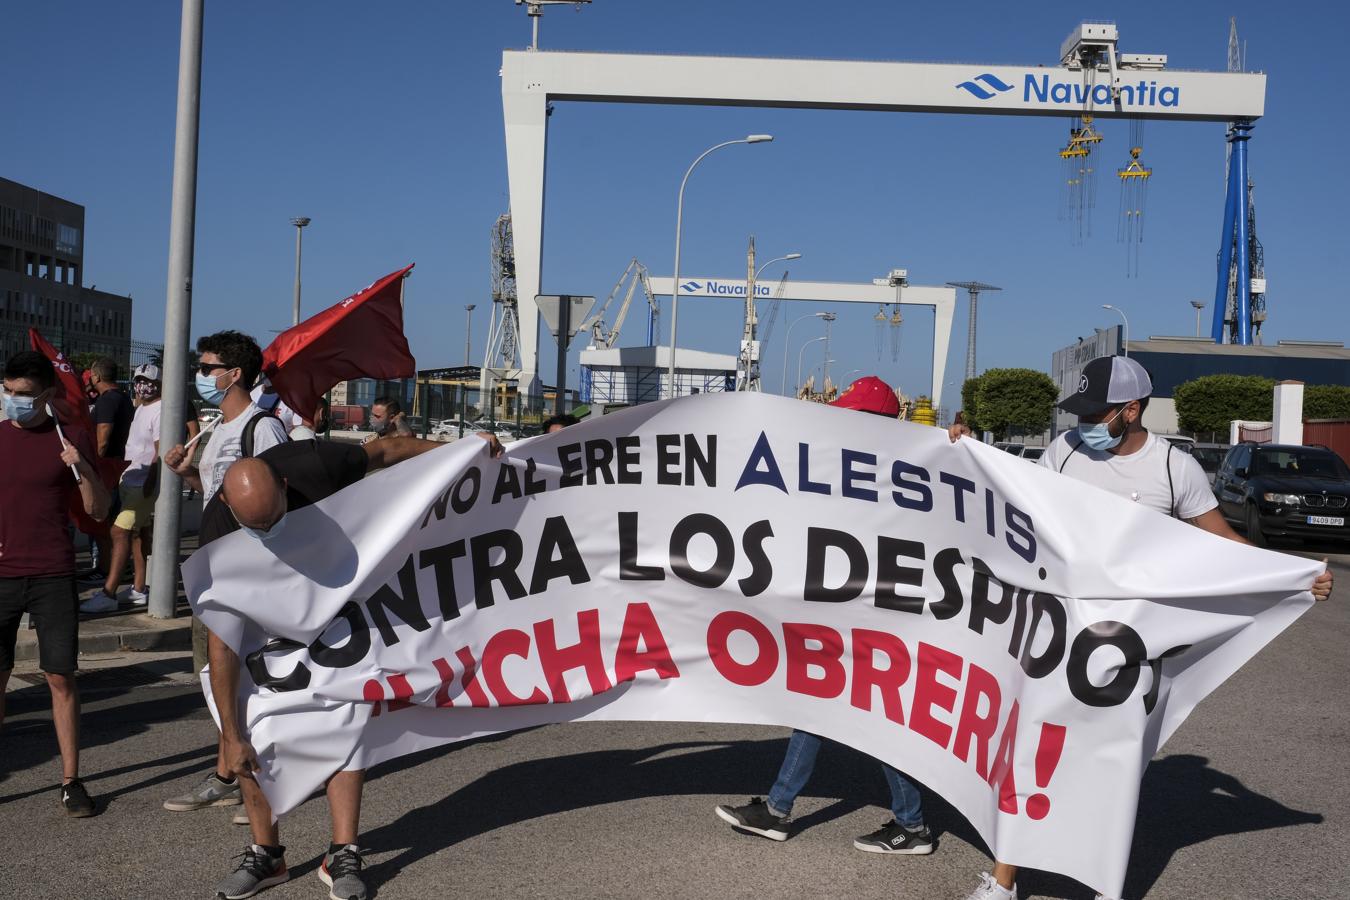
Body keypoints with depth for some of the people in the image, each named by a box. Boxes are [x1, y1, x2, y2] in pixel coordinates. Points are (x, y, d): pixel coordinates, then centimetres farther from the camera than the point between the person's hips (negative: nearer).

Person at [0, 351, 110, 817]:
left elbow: (99, 511, 0)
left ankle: (71, 781, 9)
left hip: (54, 577, -2)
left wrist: (83, 469, -16)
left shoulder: (71, 437, 1)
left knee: (61, 677, 1)